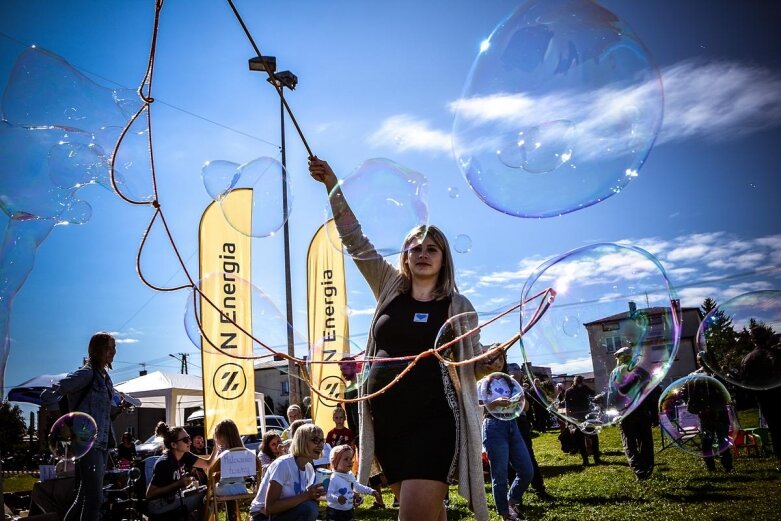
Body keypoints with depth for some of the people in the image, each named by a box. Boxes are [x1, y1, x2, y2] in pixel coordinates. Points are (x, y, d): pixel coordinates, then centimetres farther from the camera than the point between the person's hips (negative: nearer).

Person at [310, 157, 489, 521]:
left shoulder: (458, 306, 2)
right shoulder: (390, 289, 7)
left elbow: (475, 363, 6)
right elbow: (354, 239, 5)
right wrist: (331, 183, 1)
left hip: (432, 424, -3)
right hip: (387, 423, 4)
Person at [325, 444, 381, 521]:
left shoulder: (350, 475, 4)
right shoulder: (334, 478, -23)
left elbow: (356, 486, 22)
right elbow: (328, 495, -29)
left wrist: (370, 491, 22)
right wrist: (337, 498, -48)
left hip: (349, 512, 8)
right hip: (335, 513, -8)